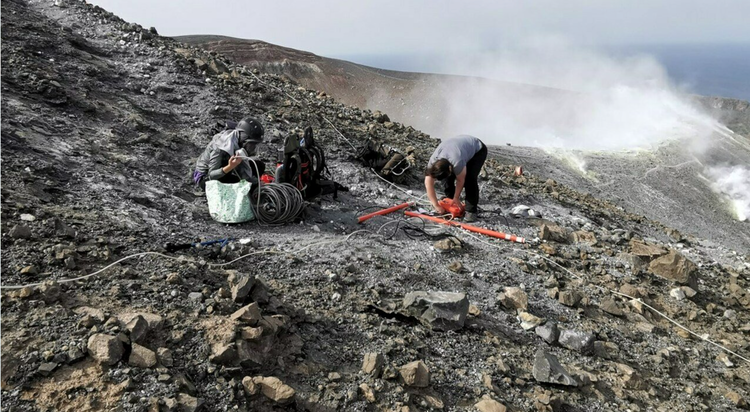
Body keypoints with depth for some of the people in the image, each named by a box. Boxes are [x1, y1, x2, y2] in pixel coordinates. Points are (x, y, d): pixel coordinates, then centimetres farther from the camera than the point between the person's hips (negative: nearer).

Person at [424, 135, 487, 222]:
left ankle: (471, 211, -15)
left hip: (478, 150, -6)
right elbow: (428, 183, -22)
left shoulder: (457, 163, -43)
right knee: (447, 179, -9)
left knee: (470, 179, -24)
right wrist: (436, 206, -22)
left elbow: (460, 180, -24)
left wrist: (456, 198, -10)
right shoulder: (433, 160, -27)